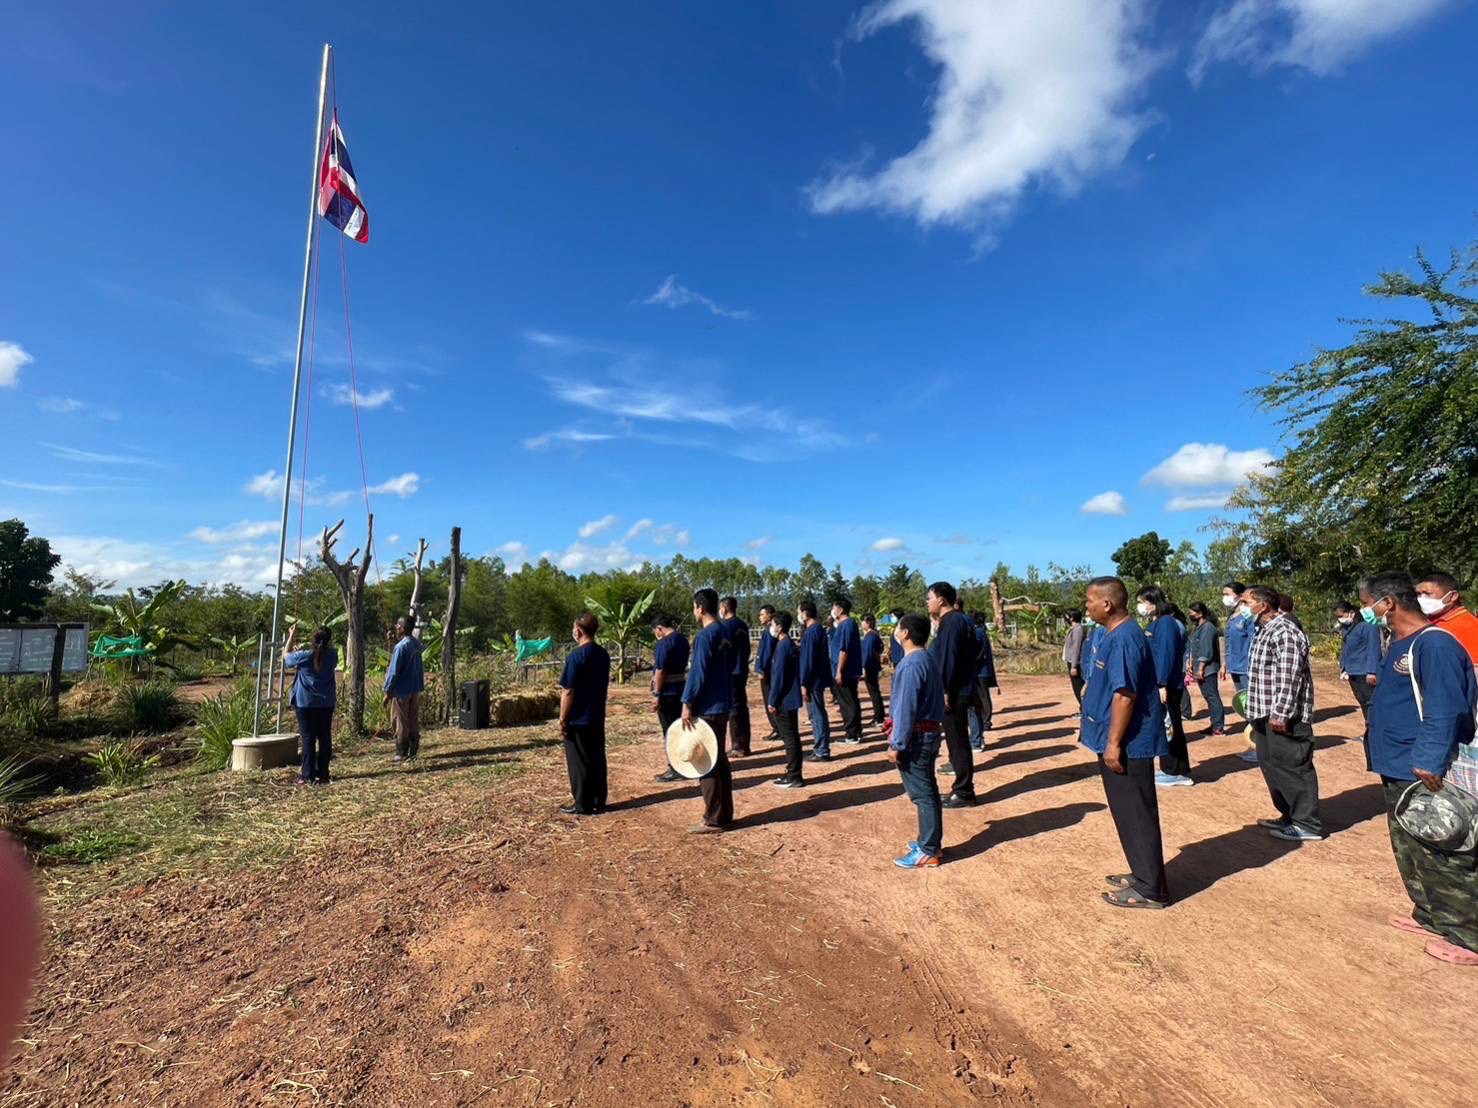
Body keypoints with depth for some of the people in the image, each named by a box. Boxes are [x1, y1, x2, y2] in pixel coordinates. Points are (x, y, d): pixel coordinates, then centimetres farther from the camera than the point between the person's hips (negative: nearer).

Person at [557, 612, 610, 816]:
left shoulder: (576, 656, -17)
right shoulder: (603, 654, 6)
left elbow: (568, 692, -17)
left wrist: (562, 719, -10)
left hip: (578, 720, -7)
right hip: (598, 718, 7)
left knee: (579, 763, 3)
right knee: (597, 759, 12)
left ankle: (582, 805, 11)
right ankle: (599, 801, 20)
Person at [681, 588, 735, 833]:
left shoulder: (705, 635, -18)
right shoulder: (725, 632, 10)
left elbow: (698, 673, -20)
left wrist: (687, 704, -15)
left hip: (707, 708, -9)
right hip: (723, 705, 9)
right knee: (720, 760, 15)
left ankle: (714, 820, 8)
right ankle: (725, 815, 22)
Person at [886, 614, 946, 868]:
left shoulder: (911, 664, -21)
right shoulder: (927, 660, 10)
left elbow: (906, 707, -22)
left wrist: (897, 743, -18)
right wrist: (896, 725, 21)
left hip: (915, 736, -10)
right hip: (929, 732, 10)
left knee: (921, 793, 0)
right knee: (928, 790, 17)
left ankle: (928, 851, 9)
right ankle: (931, 841, 29)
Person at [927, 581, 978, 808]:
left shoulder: (951, 622, -17)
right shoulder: (958, 620, 14)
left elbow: (948, 659, -22)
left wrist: (945, 691, -21)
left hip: (953, 692, -10)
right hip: (957, 690, 10)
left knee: (957, 739, -3)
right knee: (957, 737, 16)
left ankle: (963, 793, 4)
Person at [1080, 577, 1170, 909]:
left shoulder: (1124, 639, -22)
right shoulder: (1109, 634, 10)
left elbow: (1125, 695, -25)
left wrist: (1114, 743, -21)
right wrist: (1100, 734, 24)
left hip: (1127, 744, -10)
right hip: (1115, 739, 10)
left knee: (1136, 814, 2)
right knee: (1127, 812, 19)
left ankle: (1150, 889, 14)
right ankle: (1142, 874, 32)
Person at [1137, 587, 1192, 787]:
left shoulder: (1165, 623, -15)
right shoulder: (1155, 624, 13)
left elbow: (1167, 655, -22)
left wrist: (1162, 684, -25)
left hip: (1167, 686, -10)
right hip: (1158, 685, 10)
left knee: (1168, 728, 0)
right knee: (1169, 727, 15)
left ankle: (1174, 772, 10)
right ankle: (1176, 771, 24)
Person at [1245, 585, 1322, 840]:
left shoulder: (1284, 631, -17)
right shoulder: (1265, 629, 14)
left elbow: (1290, 676, -23)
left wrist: (1280, 713, -24)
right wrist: (1258, 711, 24)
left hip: (1284, 715, -10)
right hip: (1266, 713, 10)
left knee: (1292, 767, -2)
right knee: (1272, 765, 16)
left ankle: (1307, 824, 8)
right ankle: (1290, 816, 27)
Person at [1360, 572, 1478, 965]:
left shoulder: (1434, 645, -20)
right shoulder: (1400, 643, 9)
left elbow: (1445, 712, -24)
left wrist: (1430, 763, -26)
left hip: (1425, 776, -10)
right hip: (1398, 770, 10)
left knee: (1444, 856, 3)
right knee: (1410, 851, 19)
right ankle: (1430, 915, 32)